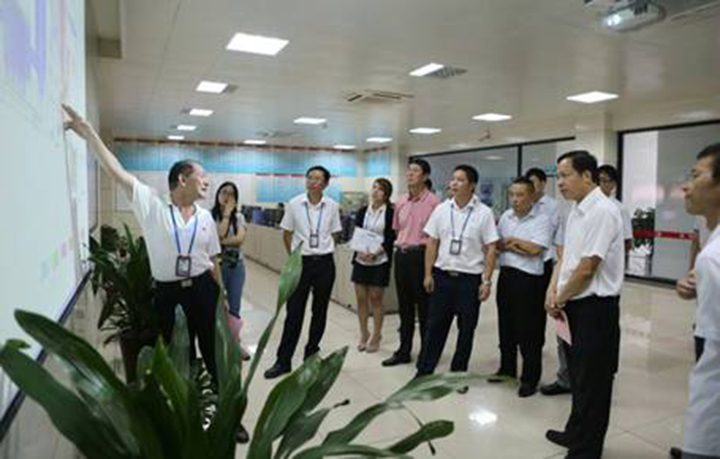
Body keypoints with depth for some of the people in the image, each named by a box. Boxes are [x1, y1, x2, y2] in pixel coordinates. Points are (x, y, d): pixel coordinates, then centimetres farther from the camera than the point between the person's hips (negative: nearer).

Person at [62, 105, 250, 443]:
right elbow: (117, 172, -11)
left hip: (202, 289, 2)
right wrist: (88, 133, -16)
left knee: (213, 353, 10)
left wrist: (221, 296, 11)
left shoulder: (206, 217, 4)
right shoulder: (152, 206, -5)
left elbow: (213, 260, 9)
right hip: (167, 292, -2)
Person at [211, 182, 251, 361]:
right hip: (217, 265, -3)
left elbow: (240, 239, -9)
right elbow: (218, 235, -19)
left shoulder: (239, 217, 5)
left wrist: (221, 242, -15)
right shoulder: (211, 216, -4)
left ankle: (235, 343, 23)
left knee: (234, 307, 9)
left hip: (237, 266, 3)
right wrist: (226, 213, -13)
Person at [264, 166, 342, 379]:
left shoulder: (332, 206, -1)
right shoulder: (294, 204, -3)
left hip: (325, 263, 1)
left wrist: (324, 251, 4)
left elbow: (333, 235, 9)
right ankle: (283, 361, 12)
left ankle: (311, 355, 28)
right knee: (294, 312, 1)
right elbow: (286, 234, 6)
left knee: (320, 311, 11)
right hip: (301, 262, -1)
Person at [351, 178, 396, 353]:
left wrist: (375, 252, -19)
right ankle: (363, 334, 22)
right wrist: (359, 251, -13)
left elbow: (391, 239, -7)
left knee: (376, 299, 3)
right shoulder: (362, 211, 9)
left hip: (380, 261, -4)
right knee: (361, 298, 7)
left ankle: (376, 336, 17)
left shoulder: (390, 213, -3)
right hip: (360, 260, 4)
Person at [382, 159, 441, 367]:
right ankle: (404, 351, 25)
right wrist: (400, 246, 10)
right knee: (404, 305, 13)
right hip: (401, 255, 6)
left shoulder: (432, 201, -9)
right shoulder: (400, 201, 10)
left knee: (424, 306, 4)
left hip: (421, 254, -6)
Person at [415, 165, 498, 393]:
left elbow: (490, 249, -5)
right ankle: (424, 371, 21)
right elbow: (432, 243, 6)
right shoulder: (441, 209, 2)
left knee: (466, 329, 11)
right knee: (435, 326, 9)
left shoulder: (484, 213, -6)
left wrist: (487, 281, -8)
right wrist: (428, 274, 2)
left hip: (470, 278, -2)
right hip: (442, 275, 2)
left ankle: (458, 374, 27)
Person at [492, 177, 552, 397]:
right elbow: (496, 244, 9)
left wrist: (512, 241, -5)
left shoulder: (542, 220, -8)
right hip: (505, 275, 6)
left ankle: (530, 379, 14)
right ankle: (507, 368, 32)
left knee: (529, 331, 1)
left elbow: (535, 249, -18)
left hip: (528, 279, -6)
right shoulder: (506, 216, 10)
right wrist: (515, 247, -10)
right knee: (506, 326, 16)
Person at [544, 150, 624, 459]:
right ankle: (577, 433, 40)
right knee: (577, 374, 22)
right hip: (575, 305, 9)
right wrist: (552, 291, -1)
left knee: (592, 382, 5)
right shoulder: (576, 210, 10)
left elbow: (587, 268, -21)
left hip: (595, 307, -9)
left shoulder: (602, 211, -18)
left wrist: (560, 299, -8)